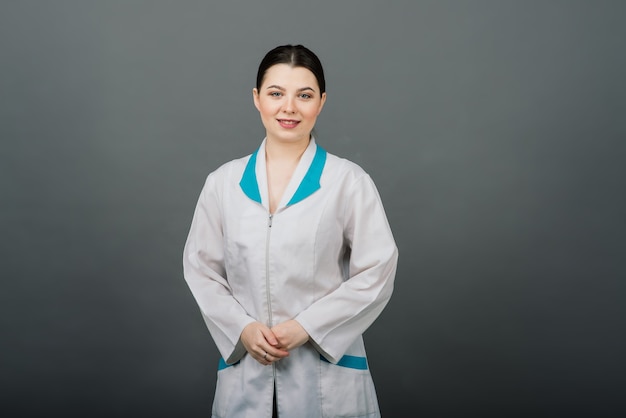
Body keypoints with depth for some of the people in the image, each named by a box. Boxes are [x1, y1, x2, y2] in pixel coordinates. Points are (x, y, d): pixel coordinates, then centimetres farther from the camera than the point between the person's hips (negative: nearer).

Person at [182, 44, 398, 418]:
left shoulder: (349, 182, -5)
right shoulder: (223, 182, 3)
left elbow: (377, 272, -6)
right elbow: (201, 269, 6)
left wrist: (306, 327, -12)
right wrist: (242, 328, -8)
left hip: (328, 369, -2)